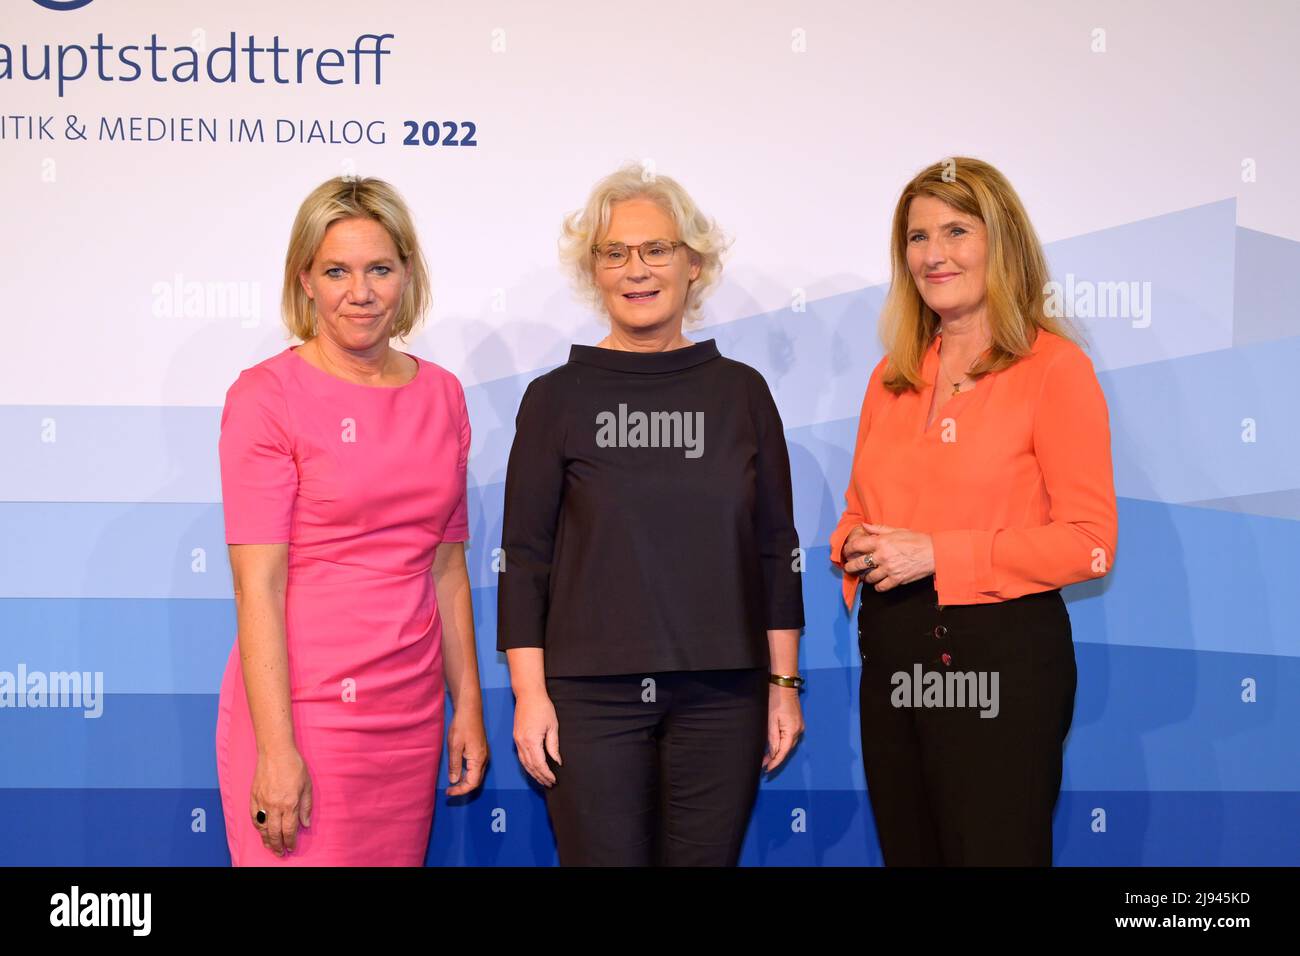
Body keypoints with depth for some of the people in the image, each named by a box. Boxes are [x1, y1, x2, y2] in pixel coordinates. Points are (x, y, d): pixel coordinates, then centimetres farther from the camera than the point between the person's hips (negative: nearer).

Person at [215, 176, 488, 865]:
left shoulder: (441, 395, 8)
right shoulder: (266, 394, -7)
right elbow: (258, 582, -12)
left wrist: (468, 705, 10)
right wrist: (276, 749, -16)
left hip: (412, 716, 5)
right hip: (301, 707, -5)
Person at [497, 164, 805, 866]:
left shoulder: (740, 391, 6)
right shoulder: (557, 397, 1)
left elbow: (776, 546, 9)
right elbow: (524, 555, 1)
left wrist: (784, 682, 6)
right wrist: (529, 693, -4)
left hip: (720, 695, 2)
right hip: (590, 694, -1)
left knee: (705, 858, 7)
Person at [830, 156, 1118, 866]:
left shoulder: (1054, 366, -7)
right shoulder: (893, 375, 12)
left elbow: (1089, 542, -13)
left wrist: (935, 553, -17)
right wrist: (854, 544, -3)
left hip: (998, 654, -6)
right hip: (891, 652, 6)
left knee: (993, 850, 2)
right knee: (908, 851, 15)